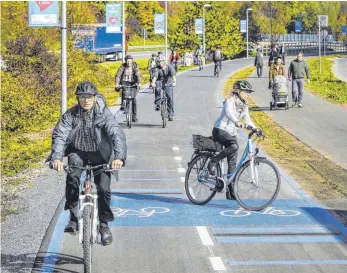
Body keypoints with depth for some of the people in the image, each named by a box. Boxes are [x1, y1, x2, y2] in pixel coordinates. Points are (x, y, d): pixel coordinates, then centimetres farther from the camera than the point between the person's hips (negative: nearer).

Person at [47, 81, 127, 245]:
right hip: (78, 152, 1)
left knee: (104, 189, -12)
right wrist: (56, 158, -40)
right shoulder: (70, 115, -11)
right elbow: (59, 135, -22)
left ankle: (104, 225, 11)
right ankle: (73, 217, -15)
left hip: (99, 155, 0)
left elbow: (117, 134, -26)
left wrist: (119, 157, -43)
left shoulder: (104, 114, -15)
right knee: (73, 177, -29)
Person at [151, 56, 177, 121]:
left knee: (170, 98, -9)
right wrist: (153, 82, -44)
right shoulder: (157, 68, -9)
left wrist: (174, 82, -46)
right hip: (160, 83, 0)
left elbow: (173, 75, -27)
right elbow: (155, 76, -25)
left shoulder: (169, 67, -12)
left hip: (168, 84, 0)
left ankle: (171, 115, 6)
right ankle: (157, 104, -28)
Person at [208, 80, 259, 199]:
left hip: (232, 133, 8)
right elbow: (229, 113, -33)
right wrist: (237, 122, -52)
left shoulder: (244, 105, 10)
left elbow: (247, 119, 11)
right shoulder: (230, 101, -14)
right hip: (220, 130, -8)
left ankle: (230, 192, 4)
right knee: (234, 146, -36)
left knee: (233, 163, 1)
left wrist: (255, 129, -6)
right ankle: (213, 162, -17)